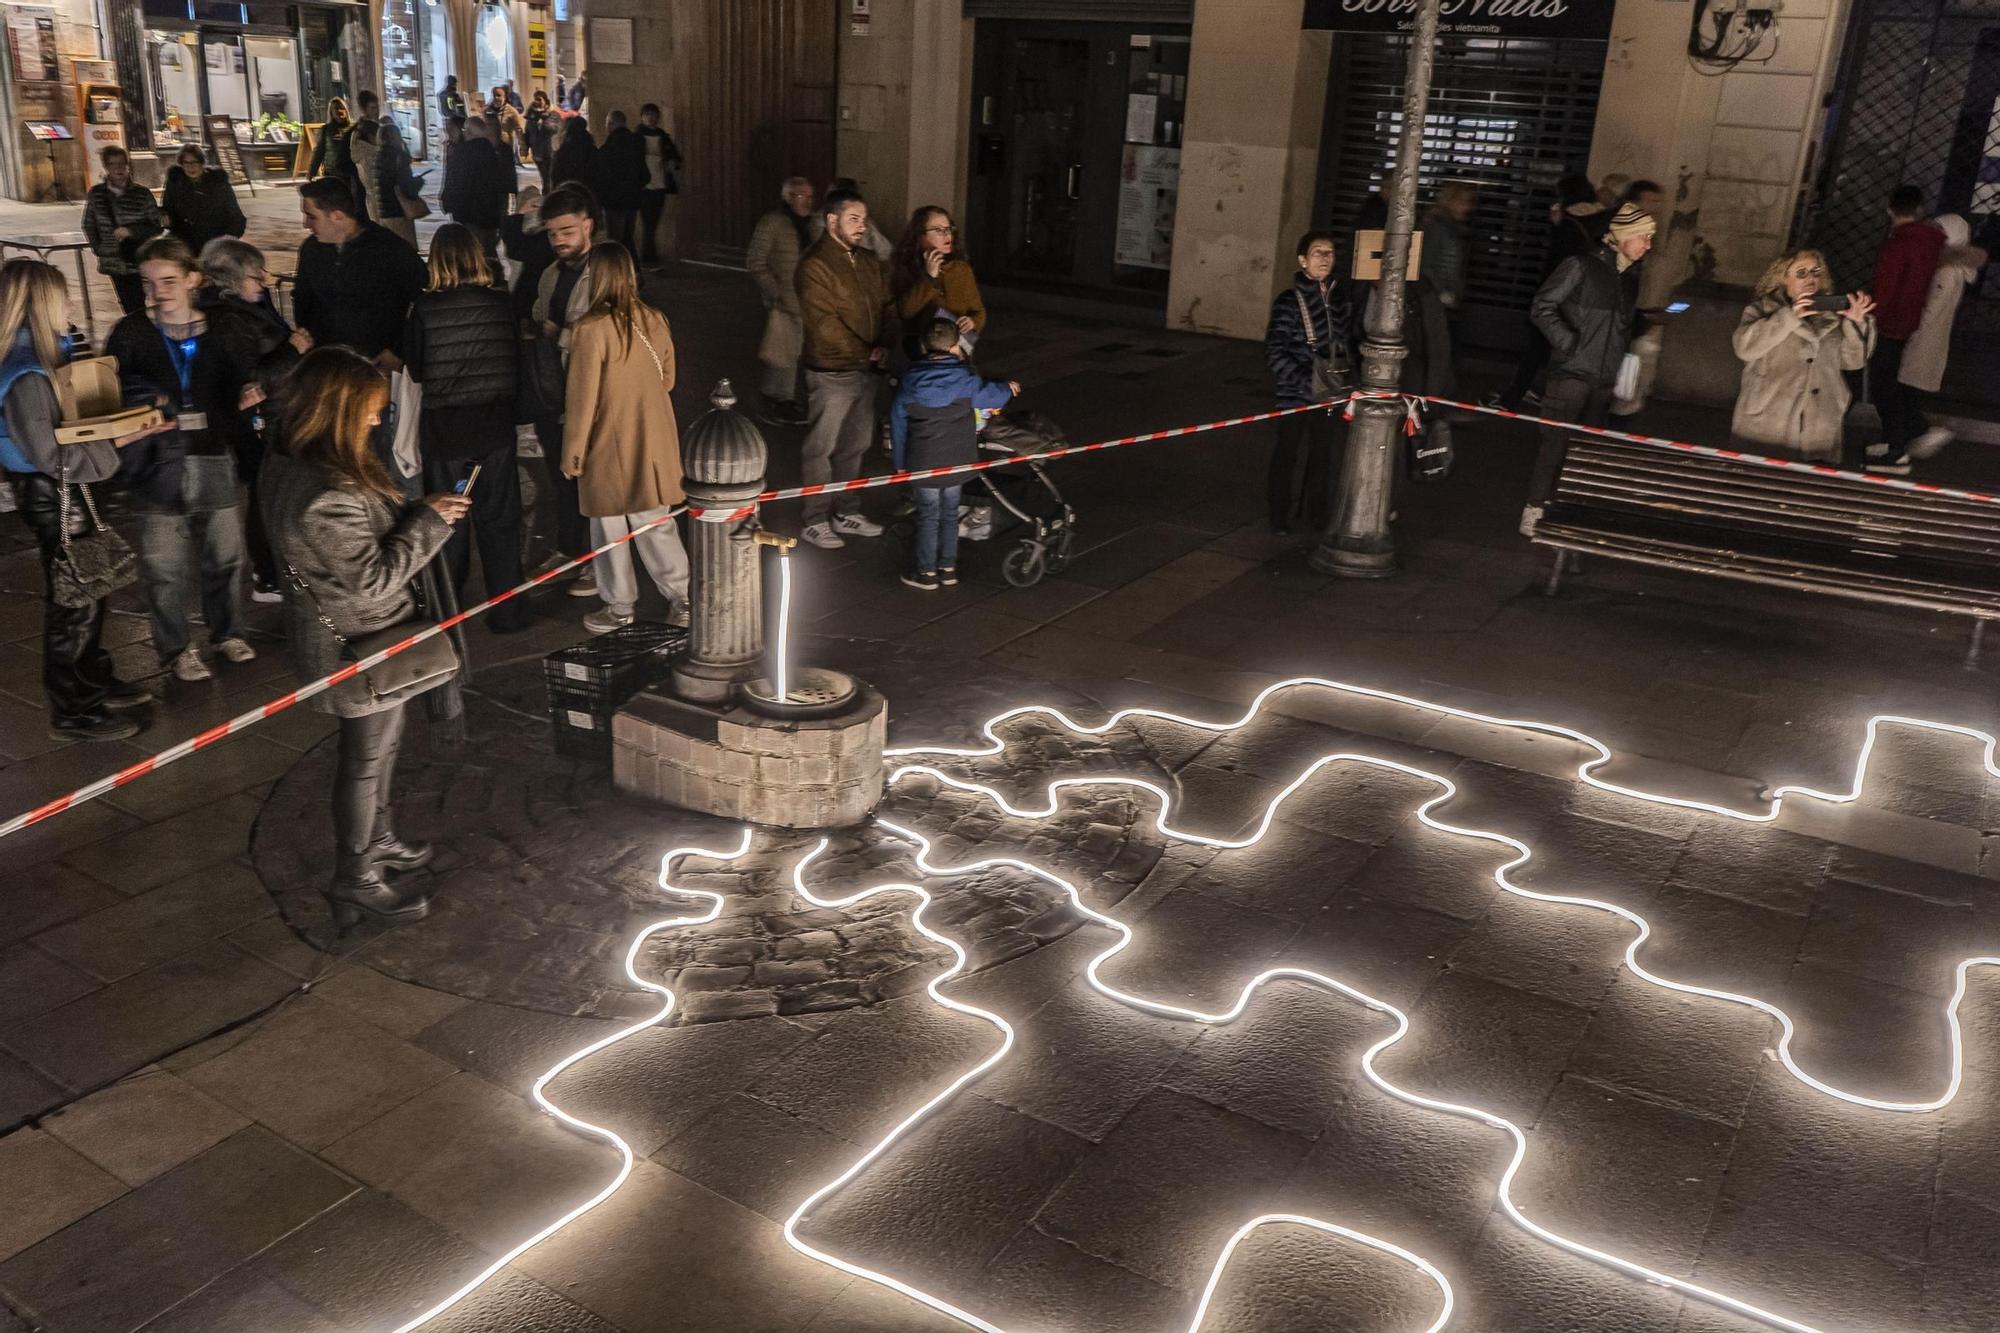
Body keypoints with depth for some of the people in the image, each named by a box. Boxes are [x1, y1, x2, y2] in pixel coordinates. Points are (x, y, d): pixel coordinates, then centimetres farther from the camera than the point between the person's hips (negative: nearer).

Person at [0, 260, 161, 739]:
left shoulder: (42, 357, 4)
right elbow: (55, 457, -24)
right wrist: (118, 440, -22)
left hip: (70, 492, 9)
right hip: (54, 498, -9)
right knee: (72, 603, 2)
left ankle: (95, 685, 35)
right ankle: (72, 713, 14)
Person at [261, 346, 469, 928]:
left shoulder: (292, 464, -1)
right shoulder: (326, 497, -33)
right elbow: (373, 581, -27)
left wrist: (417, 514, 1)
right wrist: (428, 523, -20)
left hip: (340, 635, 10)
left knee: (380, 744, 26)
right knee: (366, 758, 8)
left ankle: (377, 839, 46)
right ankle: (355, 880, 25)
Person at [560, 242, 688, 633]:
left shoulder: (591, 329, -19)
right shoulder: (655, 320, -2)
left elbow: (582, 399, -15)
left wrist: (572, 453, -5)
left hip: (609, 446, -5)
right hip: (653, 442, 5)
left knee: (610, 527, 9)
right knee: (656, 522, 15)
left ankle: (619, 605, 21)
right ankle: (682, 596, 17)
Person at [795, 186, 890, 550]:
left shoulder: (868, 262, 12)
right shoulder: (814, 266, -14)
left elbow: (885, 306, 13)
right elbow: (824, 322, -19)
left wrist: (882, 346, -4)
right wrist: (864, 353, -18)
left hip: (865, 369, 8)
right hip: (831, 373, -8)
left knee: (855, 445, 16)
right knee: (821, 448, 2)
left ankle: (845, 512, 30)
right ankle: (816, 522, 12)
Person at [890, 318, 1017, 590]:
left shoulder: (909, 384, -6)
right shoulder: (966, 380, -9)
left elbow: (898, 425, 1)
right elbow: (992, 396, 7)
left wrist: (900, 464, 11)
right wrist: (1008, 387, 31)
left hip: (922, 464, -1)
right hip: (957, 462, 1)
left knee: (928, 517, 10)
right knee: (950, 513, 16)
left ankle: (926, 572, 16)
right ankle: (948, 567, 24)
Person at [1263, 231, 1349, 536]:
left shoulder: (1339, 299, 4)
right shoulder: (1288, 301, -12)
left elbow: (1346, 340, 16)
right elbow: (1274, 353, -16)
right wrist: (1305, 381, -22)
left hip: (1327, 392, 5)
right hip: (1294, 393, -5)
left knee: (1322, 453, 13)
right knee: (1287, 454, 6)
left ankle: (1316, 513, 27)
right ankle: (1279, 515, 21)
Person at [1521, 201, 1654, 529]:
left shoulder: (1629, 279, 14)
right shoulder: (1581, 266, -7)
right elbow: (1541, 307, -10)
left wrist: (1621, 359, 12)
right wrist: (1568, 342, -15)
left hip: (1604, 379, 7)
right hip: (1572, 372, -7)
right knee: (1557, 441, -8)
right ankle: (1534, 510, -2)